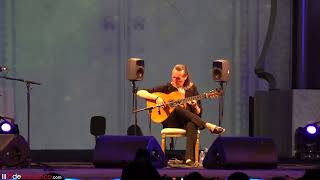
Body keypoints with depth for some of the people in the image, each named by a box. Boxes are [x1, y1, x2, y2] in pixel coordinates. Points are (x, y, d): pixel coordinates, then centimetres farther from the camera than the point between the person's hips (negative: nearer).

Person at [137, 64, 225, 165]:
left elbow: (198, 113, 12)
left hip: (187, 121, 1)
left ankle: (189, 159, -51)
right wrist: (156, 98, -14)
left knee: (192, 126, -38)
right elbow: (140, 93, 2)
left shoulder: (191, 88, 11)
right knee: (177, 108, -35)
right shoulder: (167, 88, 6)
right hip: (170, 122, -1)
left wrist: (195, 106, -11)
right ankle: (209, 126, -36)